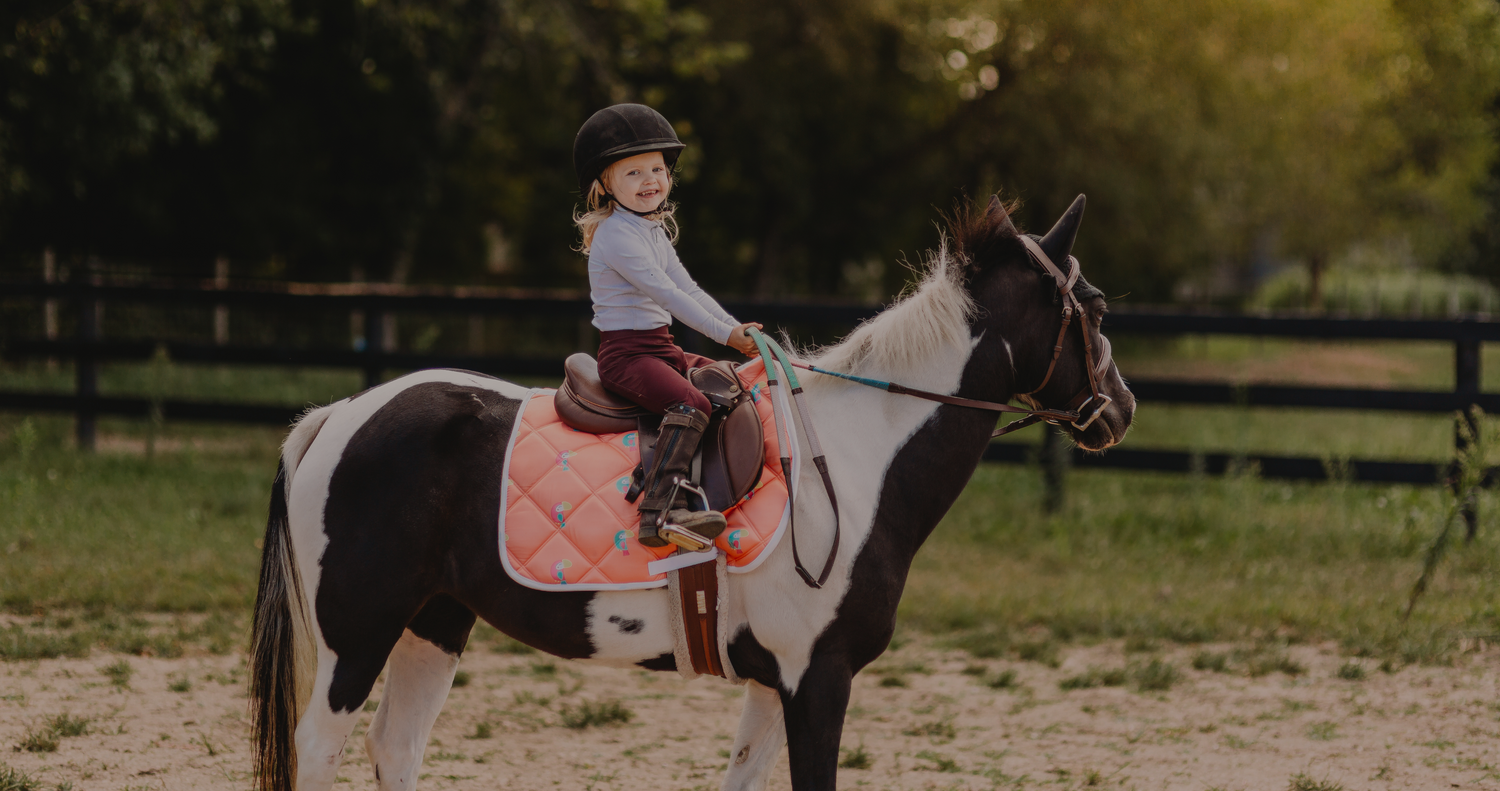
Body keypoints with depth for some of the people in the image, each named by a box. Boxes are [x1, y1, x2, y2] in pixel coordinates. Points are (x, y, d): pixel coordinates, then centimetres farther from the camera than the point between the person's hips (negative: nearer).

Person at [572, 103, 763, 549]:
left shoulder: (653, 230, 17)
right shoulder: (616, 235, -15)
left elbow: (688, 288, 17)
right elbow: (664, 293, -21)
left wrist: (737, 329, 6)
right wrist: (724, 333, -21)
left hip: (659, 348, 10)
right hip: (624, 354, -10)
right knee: (691, 404, -31)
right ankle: (661, 510, -42)